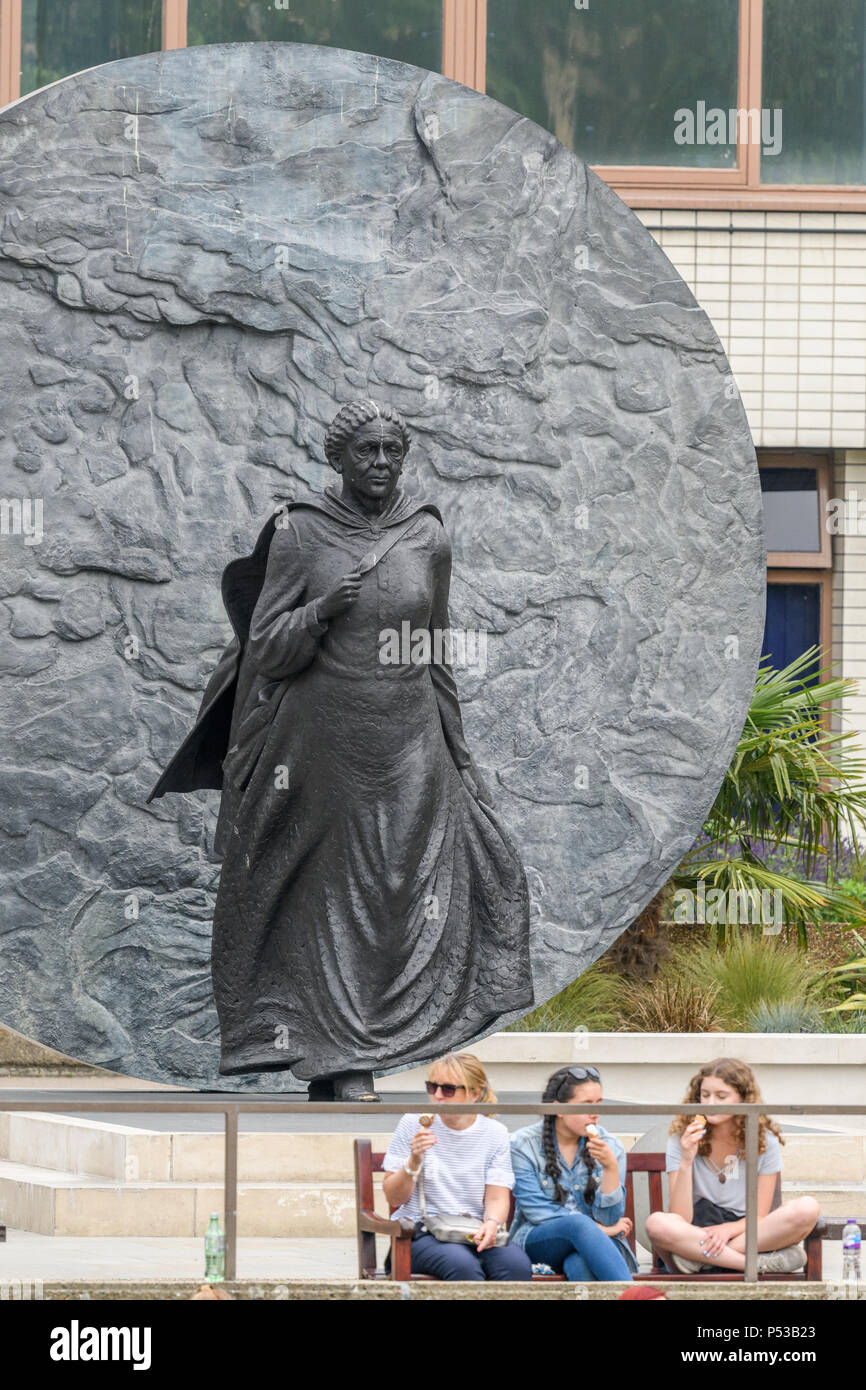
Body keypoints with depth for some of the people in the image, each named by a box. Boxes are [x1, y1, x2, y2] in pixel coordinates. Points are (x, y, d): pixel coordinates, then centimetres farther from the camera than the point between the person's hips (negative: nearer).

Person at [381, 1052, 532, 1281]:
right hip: (421, 1234, -2)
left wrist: (492, 1224, -20)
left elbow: (497, 1198, 3)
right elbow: (393, 1199, 4)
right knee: (463, 1266, -36)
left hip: (475, 1234, 2)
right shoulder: (413, 1124, 4)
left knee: (517, 1265, -31)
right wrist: (414, 1162, -14)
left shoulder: (494, 1133, 8)